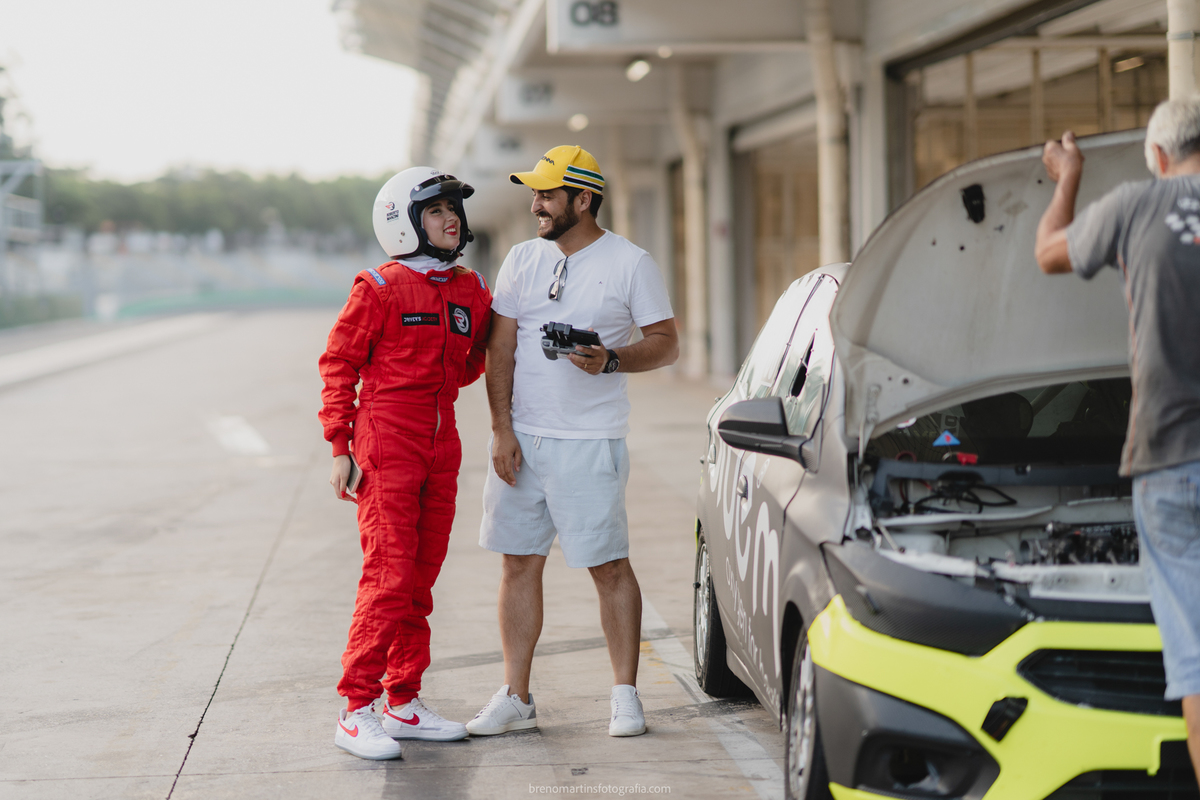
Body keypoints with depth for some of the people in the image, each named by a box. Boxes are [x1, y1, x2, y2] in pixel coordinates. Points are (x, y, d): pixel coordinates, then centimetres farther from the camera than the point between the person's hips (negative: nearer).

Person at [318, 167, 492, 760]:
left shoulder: (472, 293, 11)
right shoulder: (381, 288, -8)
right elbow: (339, 365, -5)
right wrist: (341, 448, -9)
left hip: (441, 446, 7)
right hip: (388, 446, -7)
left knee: (421, 577, 11)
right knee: (390, 575, -11)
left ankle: (404, 703, 20)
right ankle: (355, 711, -6)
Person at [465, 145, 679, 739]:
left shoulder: (630, 263, -2)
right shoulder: (521, 259, 10)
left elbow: (667, 344, -2)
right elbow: (500, 350, 7)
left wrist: (611, 360, -20)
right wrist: (502, 429, -2)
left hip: (590, 444, -4)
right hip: (520, 439, 4)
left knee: (609, 566, -2)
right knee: (519, 563, 6)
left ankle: (625, 695, 8)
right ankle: (515, 697, 12)